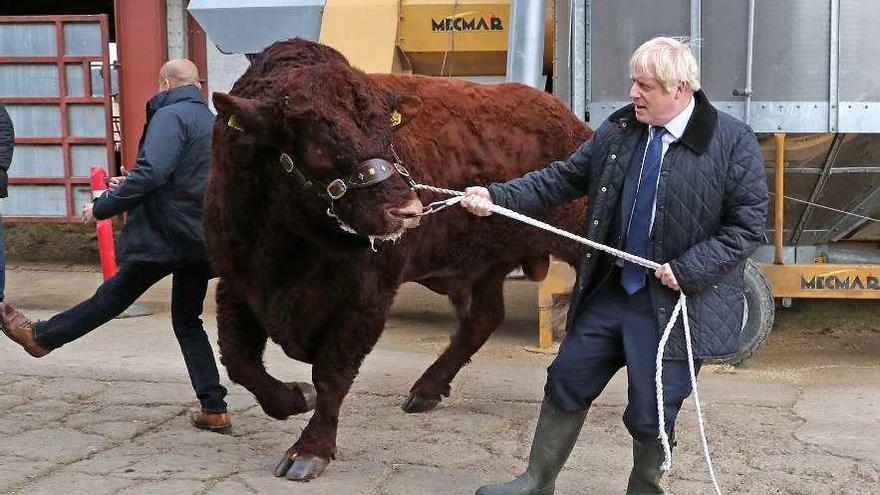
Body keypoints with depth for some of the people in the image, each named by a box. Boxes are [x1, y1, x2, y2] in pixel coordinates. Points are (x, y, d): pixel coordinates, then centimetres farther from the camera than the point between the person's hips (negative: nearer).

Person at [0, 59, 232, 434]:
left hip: (167, 235, -8)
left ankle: (41, 337, 26)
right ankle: (214, 410, 10)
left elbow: (150, 174, -24)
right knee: (187, 320, 14)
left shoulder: (170, 116, -13)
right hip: (202, 238, 8)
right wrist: (130, 188, 24)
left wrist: (103, 207, -13)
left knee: (113, 296, 8)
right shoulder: (210, 121, 16)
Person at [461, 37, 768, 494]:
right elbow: (562, 178, 5)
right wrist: (497, 196, -6)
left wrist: (688, 269, -19)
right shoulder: (619, 129, 2)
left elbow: (748, 226, -11)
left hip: (675, 302, -5)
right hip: (610, 289, 5)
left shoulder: (733, 143, -12)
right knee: (566, 381, 13)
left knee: (651, 415, 3)